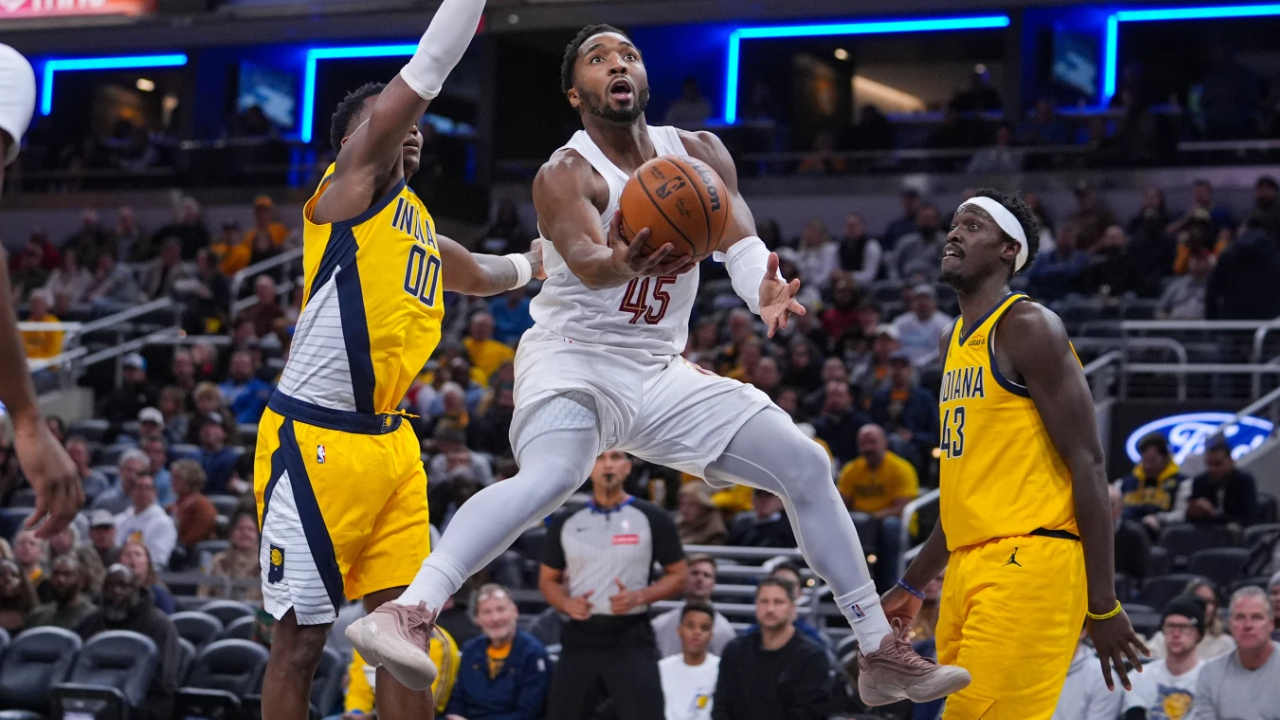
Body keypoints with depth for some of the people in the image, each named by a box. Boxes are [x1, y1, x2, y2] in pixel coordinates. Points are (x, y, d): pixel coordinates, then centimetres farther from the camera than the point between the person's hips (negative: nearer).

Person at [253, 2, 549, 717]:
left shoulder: (424, 231, 20)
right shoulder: (354, 180, -4)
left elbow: (484, 272, 44)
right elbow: (424, 75, -14)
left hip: (390, 443, 8)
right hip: (315, 442, -8)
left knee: (410, 630, 4)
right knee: (301, 640, -3)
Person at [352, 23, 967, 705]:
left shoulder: (699, 154, 5)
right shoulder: (565, 176, -12)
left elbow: (739, 238, -12)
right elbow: (586, 263, -32)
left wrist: (764, 291, -35)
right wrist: (622, 263, -57)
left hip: (661, 373, 6)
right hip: (573, 360, -6)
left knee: (807, 465, 2)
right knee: (548, 476, -37)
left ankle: (882, 650, 10)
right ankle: (406, 611, -48)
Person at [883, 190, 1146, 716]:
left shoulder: (1028, 328, -8)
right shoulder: (954, 342, 20)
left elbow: (1087, 464, -13)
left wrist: (1103, 604, -18)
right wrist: (911, 587, 27)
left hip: (1028, 563, -9)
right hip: (968, 568, 9)